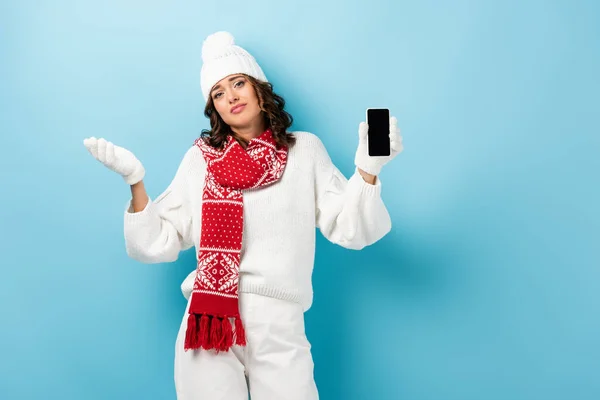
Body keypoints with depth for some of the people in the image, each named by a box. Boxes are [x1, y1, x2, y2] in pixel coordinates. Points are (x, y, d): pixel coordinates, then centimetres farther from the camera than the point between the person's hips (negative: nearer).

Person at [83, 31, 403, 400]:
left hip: (281, 328, 0)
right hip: (209, 323, 1)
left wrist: (367, 169, -11)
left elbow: (349, 230, 2)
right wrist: (135, 181, -5)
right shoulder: (201, 158, 9)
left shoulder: (306, 149, 8)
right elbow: (160, 242, 6)